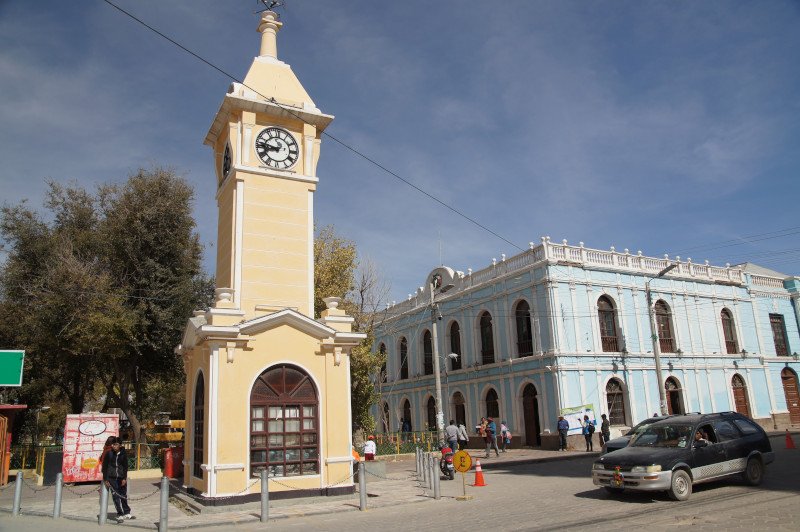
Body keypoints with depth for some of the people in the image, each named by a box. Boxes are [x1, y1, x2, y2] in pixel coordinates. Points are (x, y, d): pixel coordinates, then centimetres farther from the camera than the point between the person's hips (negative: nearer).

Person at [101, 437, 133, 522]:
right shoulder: (108, 453, -5)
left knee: (123, 495, 10)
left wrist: (124, 478, -3)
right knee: (116, 496, -5)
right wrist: (105, 479, -3)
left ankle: (126, 512, 26)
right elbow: (104, 466, 0)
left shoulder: (123, 453, -1)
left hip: (121, 477, 1)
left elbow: (125, 466, 3)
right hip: (111, 477, -1)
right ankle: (120, 514, 4)